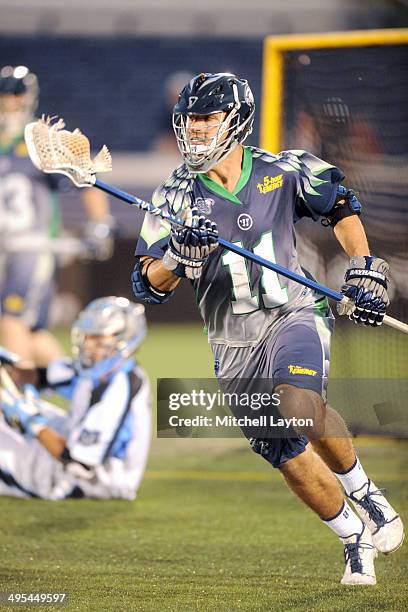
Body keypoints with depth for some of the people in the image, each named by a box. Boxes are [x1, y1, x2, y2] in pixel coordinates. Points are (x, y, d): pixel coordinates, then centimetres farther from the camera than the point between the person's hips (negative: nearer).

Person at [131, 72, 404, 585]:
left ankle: (363, 492, -6)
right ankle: (356, 540, 21)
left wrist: (364, 273, 2)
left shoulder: (283, 172, -3)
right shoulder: (176, 198, -3)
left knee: (300, 407, -31)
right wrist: (181, 253, -27)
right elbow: (149, 284, -7)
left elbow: (342, 208, 12)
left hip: (293, 316, -2)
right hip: (234, 346, 2)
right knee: (290, 457, 0)